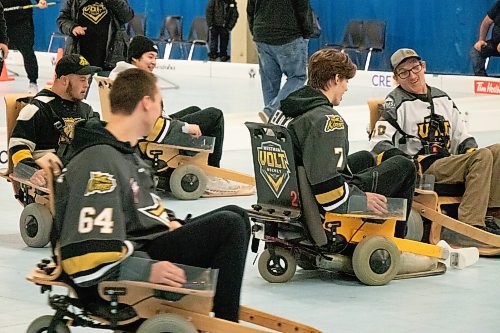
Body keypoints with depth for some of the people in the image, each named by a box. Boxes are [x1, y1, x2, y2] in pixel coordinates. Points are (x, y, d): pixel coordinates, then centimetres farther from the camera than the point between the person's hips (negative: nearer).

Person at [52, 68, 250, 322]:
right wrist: (147, 271, -32)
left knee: (235, 216, 13)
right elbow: (86, 258, -29)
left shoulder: (124, 151, 13)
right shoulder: (99, 163, -22)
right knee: (229, 225, -17)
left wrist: (169, 223, 12)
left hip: (144, 245, 11)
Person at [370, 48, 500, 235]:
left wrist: (470, 149, 2)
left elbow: (462, 136, 25)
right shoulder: (396, 102, 1)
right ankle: (471, 223, -37)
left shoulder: (442, 99, 22)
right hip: (422, 171, -7)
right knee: (483, 156, -26)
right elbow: (379, 144, -10)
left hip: (449, 166, 7)